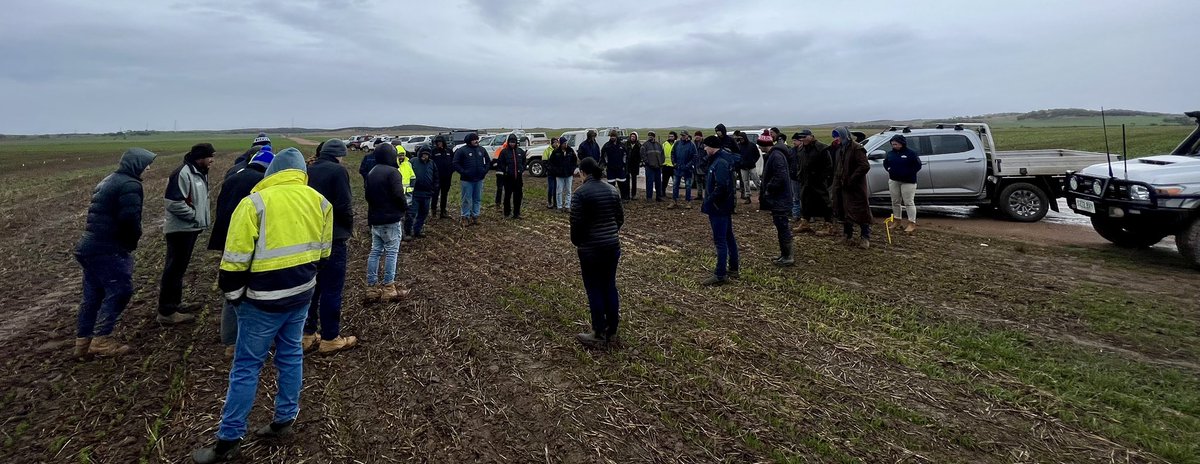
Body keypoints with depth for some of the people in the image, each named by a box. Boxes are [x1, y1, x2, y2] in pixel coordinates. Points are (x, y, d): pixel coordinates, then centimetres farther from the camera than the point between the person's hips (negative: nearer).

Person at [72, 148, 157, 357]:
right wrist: (135, 238, -3)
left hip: (90, 245, 10)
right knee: (119, 290, -3)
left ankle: (83, 340, 21)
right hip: (109, 248, -10)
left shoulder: (108, 180, 19)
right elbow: (130, 217, -23)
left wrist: (130, 238, 11)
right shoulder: (130, 185, -14)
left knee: (92, 294, 14)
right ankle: (101, 339, -1)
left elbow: (103, 213, 19)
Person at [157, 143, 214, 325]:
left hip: (190, 228, 10)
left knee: (179, 267, 18)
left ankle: (175, 303, 30)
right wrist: (195, 216, -18)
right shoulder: (183, 173, -20)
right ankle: (166, 312, 2)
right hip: (180, 229, -10)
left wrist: (204, 217, 8)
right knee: (174, 268, -4)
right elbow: (174, 203, -25)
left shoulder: (200, 173, 11)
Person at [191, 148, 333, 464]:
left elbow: (236, 259, -14)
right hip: (302, 294, 5)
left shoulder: (255, 202, -14)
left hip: (264, 300, -5)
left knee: (246, 366, 4)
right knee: (291, 356, 17)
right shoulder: (320, 202, 3)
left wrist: (232, 293, 2)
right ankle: (284, 421, 28)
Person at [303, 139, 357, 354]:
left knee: (310, 286, 15)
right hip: (332, 237, -7)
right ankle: (330, 338, 7)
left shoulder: (308, 171, 9)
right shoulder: (338, 171, -13)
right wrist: (350, 226, -2)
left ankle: (307, 334, 21)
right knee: (331, 288, 0)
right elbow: (343, 205, -18)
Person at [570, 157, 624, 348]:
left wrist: (576, 241, 3)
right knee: (610, 286, 13)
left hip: (591, 248, -6)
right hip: (612, 245, 6)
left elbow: (576, 221, -13)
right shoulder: (613, 190, 5)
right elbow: (620, 218, 10)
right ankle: (612, 332, 21)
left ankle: (598, 335, 7)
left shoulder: (582, 192, -13)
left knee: (594, 290, 2)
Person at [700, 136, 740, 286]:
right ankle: (733, 269, 29)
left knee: (720, 241, -6)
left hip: (718, 207, -11)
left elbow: (721, 187, -29)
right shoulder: (725, 157, 10)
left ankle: (720, 275, -1)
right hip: (726, 206, 11)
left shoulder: (720, 163, -21)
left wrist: (707, 203, -21)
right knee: (728, 237, 18)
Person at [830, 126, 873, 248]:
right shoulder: (838, 148, 12)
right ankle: (848, 236, 24)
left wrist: (851, 180, -20)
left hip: (855, 188, -8)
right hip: (841, 187, 8)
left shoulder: (856, 148, -13)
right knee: (844, 211, 12)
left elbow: (865, 166, -20)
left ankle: (865, 238, 4)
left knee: (860, 211, -4)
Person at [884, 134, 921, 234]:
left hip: (908, 182, -6)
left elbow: (918, 165, -7)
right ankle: (898, 221, 21)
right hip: (894, 181, 6)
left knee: (908, 202, -7)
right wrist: (889, 170, 7)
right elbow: (885, 163, 23)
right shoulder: (891, 153, 8)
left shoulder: (911, 153, -8)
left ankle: (912, 224, -5)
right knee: (895, 202, 10)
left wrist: (909, 173, -14)